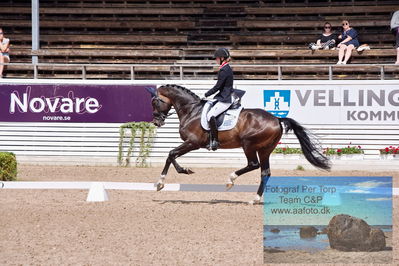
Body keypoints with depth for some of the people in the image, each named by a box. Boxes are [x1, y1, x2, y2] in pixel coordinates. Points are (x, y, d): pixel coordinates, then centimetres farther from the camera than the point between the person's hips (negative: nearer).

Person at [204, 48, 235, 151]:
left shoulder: (224, 70, -18)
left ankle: (215, 141, -18)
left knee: (210, 115, -20)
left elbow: (217, 87, -17)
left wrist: (206, 95, -7)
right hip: (226, 97, 11)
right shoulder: (227, 69, 14)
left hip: (225, 99, -11)